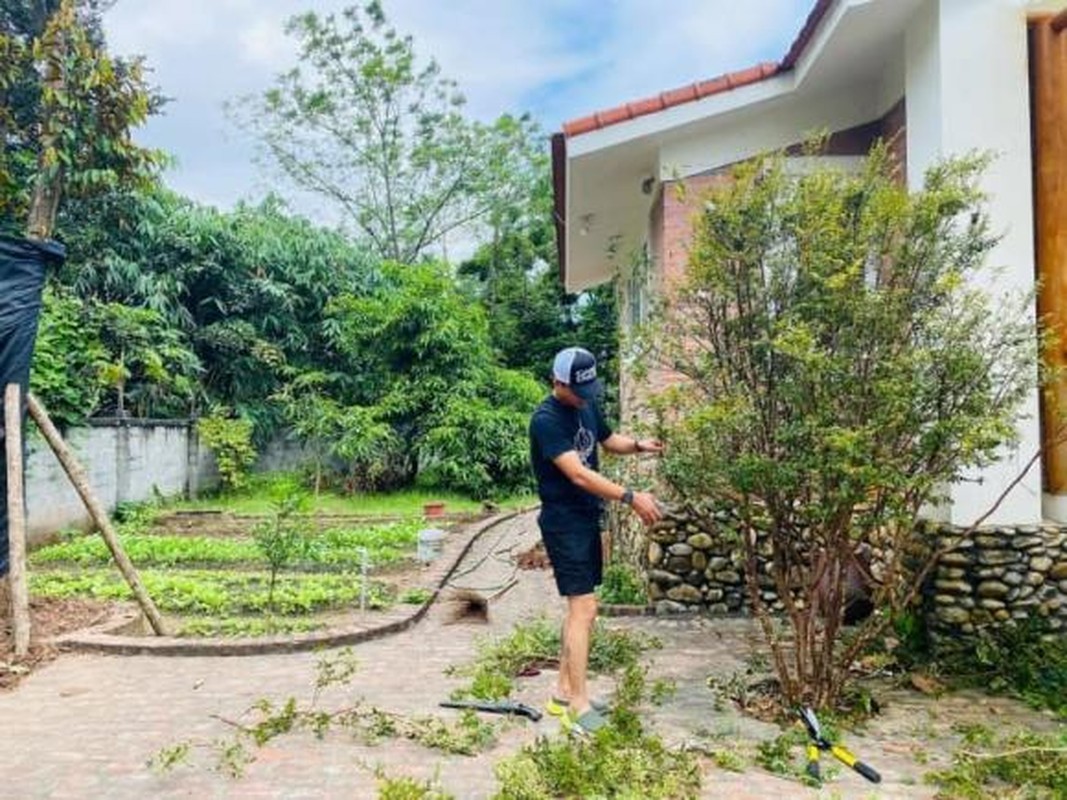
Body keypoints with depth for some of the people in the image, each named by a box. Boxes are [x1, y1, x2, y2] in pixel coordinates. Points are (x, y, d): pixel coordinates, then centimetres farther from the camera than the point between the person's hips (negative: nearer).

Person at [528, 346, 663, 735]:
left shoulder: (587, 406, 6)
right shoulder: (546, 420, -20)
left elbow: (608, 439, 23)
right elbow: (578, 473, -28)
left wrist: (638, 445, 2)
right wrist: (631, 497, -31)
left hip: (587, 519, 9)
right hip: (564, 523, -9)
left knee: (578, 607, 13)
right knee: (584, 608, -9)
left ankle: (564, 694, 24)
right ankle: (579, 707, 0)